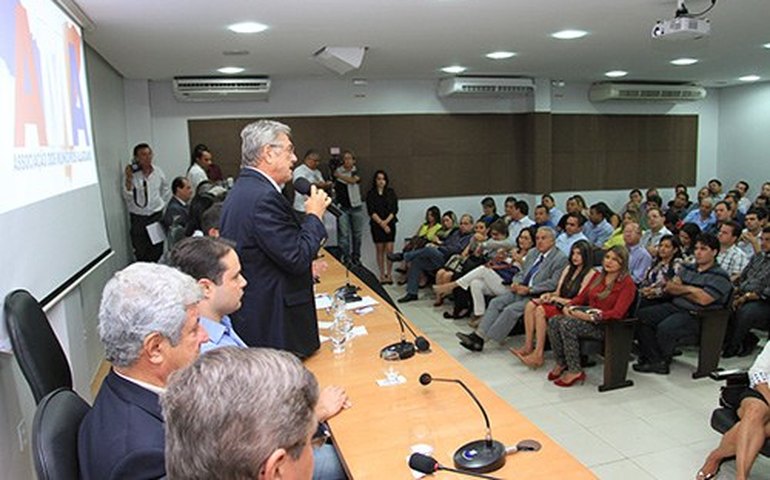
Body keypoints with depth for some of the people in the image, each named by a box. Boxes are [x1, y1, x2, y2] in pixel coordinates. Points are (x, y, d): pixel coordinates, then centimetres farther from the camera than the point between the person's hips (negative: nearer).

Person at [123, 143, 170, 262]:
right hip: (138, 217, -2)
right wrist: (129, 178, -23)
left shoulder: (158, 172, 1)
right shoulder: (132, 174, -8)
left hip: (157, 215, 3)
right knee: (141, 252, 3)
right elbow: (128, 197, -16)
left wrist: (161, 204, 9)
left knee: (157, 250, 9)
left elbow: (166, 192, 16)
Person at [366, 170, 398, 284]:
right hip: (376, 225, -1)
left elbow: (395, 209, 1)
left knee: (389, 249, -4)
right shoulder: (371, 194, 2)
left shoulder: (391, 192, 6)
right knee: (380, 249, 2)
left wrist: (386, 221, -11)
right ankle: (382, 274, 10)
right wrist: (381, 223, -12)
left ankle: (389, 274, 5)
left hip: (390, 224, 1)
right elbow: (371, 211, -4)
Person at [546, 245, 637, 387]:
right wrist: (568, 306, -4)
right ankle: (561, 364, -7)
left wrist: (591, 316, -25)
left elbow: (617, 313, -17)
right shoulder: (597, 276, 15)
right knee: (554, 321, -18)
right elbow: (581, 297, 17)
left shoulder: (627, 283, -7)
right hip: (588, 316, 7)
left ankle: (575, 371, -20)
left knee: (567, 325, -31)